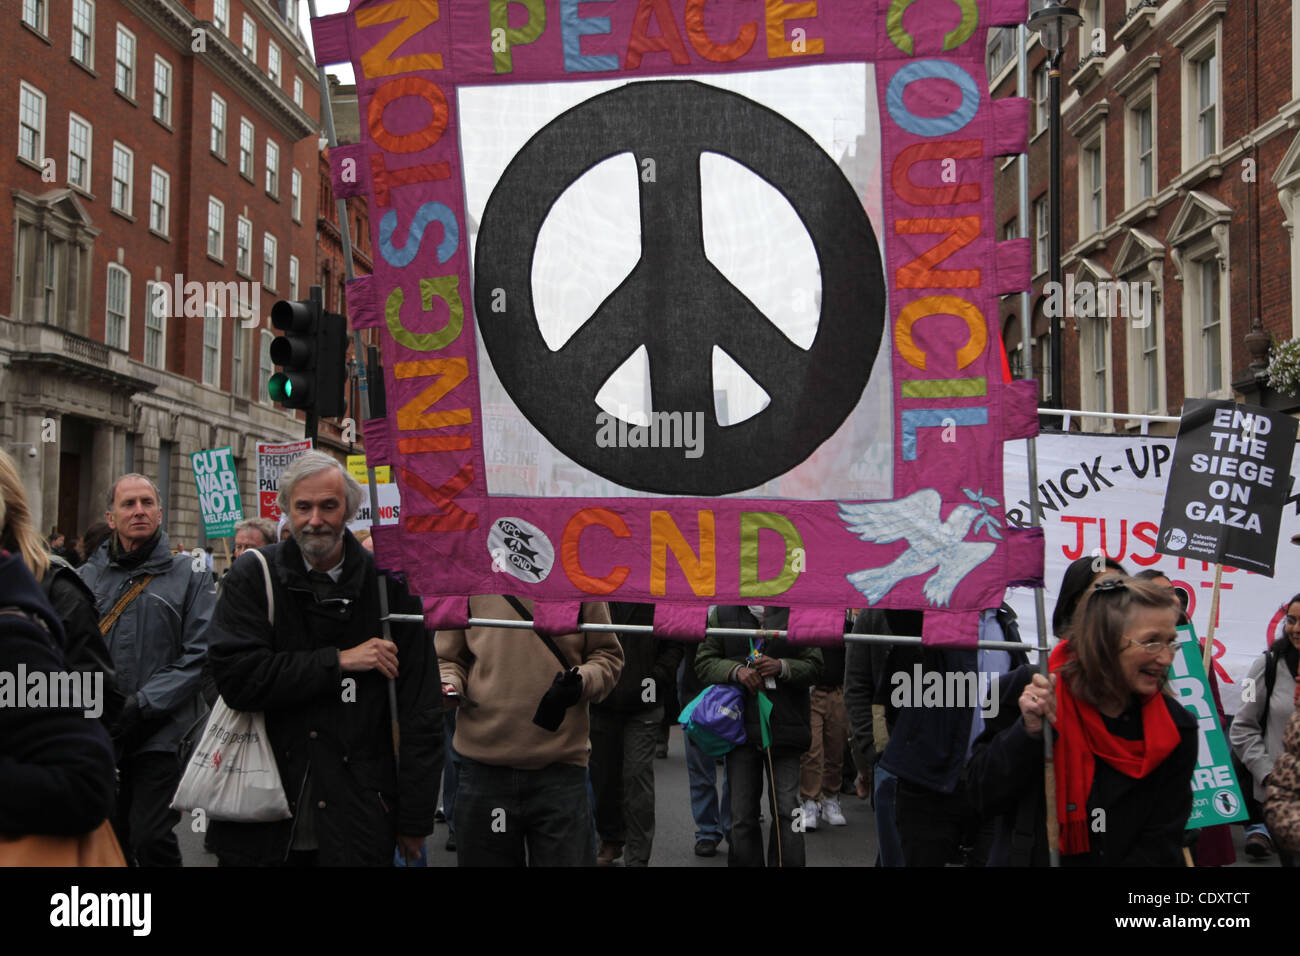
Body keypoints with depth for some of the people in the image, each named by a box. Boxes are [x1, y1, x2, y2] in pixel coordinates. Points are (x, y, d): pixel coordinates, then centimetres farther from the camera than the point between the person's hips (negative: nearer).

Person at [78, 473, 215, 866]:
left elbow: (199, 654, -7)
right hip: (98, 738, 4)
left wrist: (144, 705, -15)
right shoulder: (86, 577, 9)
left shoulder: (189, 576, 0)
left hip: (161, 736, -3)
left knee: (152, 841, -8)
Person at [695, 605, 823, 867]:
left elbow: (814, 667, 4)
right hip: (740, 726, 1)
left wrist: (782, 667, -14)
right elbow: (704, 661, 6)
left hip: (785, 726, -1)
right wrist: (736, 670, -11)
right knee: (742, 812, 5)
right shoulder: (722, 614, 9)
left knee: (786, 808, -4)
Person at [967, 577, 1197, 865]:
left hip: (1124, 861, 2)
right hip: (1028, 857, -2)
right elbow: (984, 796, -2)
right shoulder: (1028, 690, -3)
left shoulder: (1177, 730, 2)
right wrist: (1029, 730, -14)